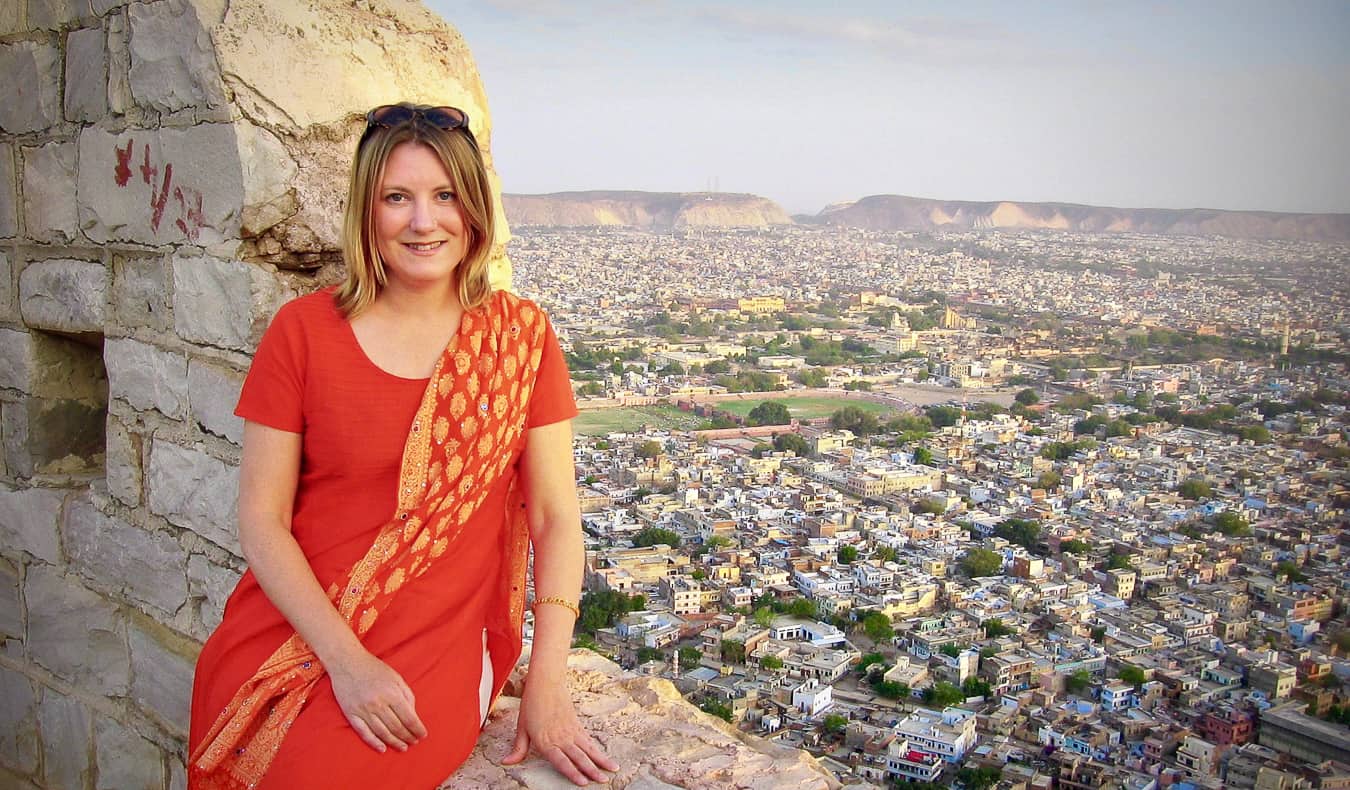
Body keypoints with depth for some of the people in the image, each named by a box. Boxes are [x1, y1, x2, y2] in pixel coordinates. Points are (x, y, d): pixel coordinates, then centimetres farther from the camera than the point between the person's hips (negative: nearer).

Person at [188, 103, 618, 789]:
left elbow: (556, 519, 0)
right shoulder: (303, 330, 0)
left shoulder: (520, 334, 1)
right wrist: (347, 659, -14)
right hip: (291, 623, 1)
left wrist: (547, 689, -8)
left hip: (438, 639, -1)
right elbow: (262, 521, -2)